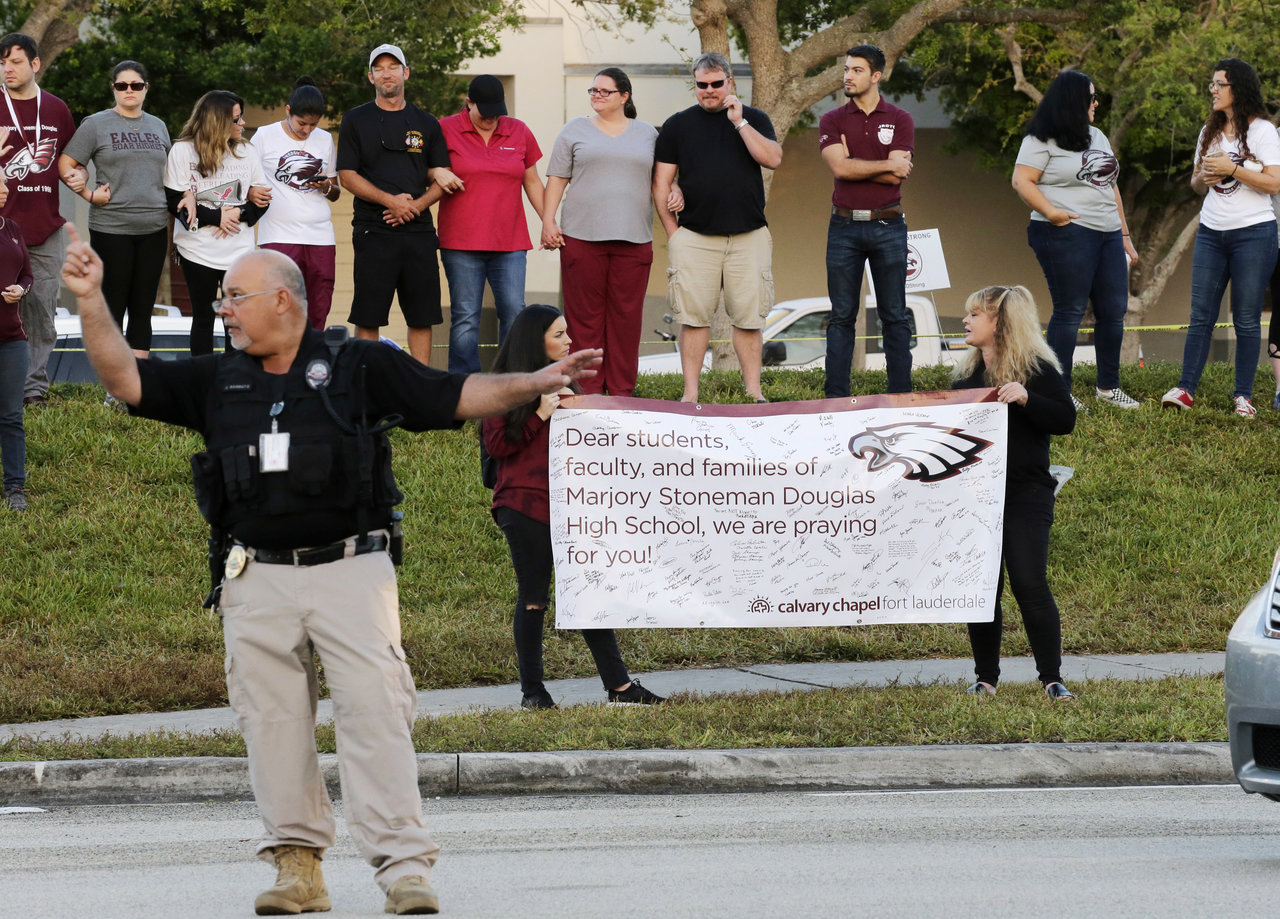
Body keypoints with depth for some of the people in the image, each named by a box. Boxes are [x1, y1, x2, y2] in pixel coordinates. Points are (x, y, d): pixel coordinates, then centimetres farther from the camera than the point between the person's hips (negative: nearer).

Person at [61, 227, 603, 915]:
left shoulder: (359, 367, 5)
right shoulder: (215, 382, 13)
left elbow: (457, 397, 4)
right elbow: (125, 380, 9)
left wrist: (534, 384, -8)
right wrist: (91, 302, -2)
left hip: (350, 569, -3)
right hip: (257, 581, 3)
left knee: (374, 710, -10)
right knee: (271, 720, 3)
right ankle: (297, 863, 12)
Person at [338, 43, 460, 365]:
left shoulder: (426, 124, 13)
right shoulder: (356, 121, 5)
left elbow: (442, 178, 12)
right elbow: (347, 175, -1)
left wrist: (416, 205, -8)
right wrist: (391, 201, -13)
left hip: (419, 228, 3)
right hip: (373, 230, -3)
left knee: (422, 315, 2)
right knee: (368, 316, -5)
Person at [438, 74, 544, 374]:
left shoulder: (519, 132, 11)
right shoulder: (446, 130, 1)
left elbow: (532, 182, 19)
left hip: (509, 242, 3)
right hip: (461, 243, -2)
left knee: (514, 313, -4)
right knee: (465, 318, -2)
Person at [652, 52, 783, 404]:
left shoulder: (754, 120, 11)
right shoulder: (677, 125, 10)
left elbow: (773, 159, -6)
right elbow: (661, 183, 9)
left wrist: (739, 122, -10)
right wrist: (672, 231, 1)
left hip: (749, 236, 0)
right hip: (694, 238, 0)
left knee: (748, 317, 0)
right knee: (694, 316, -3)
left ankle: (753, 390, 6)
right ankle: (690, 393, 0)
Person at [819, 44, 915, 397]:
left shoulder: (899, 120, 3)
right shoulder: (832, 121, 5)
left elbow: (896, 177, -9)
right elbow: (839, 167, -11)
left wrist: (855, 165, -7)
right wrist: (887, 164, -9)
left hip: (888, 226, -1)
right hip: (844, 226, 1)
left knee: (894, 316, 2)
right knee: (841, 317, 3)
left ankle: (901, 395, 6)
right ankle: (836, 398, 5)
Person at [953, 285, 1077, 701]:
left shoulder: (1037, 368, -4)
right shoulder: (967, 374, 15)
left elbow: (1066, 419, -12)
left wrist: (1025, 398, -24)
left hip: (1025, 494, -6)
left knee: (1029, 584, -12)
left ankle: (1052, 679, -7)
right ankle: (986, 678, 14)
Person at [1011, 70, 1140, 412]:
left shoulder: (1097, 137, 20)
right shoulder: (1042, 141, -4)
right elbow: (1022, 181, -11)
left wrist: (1124, 234, 21)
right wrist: (1050, 211, -24)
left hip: (1107, 233, 8)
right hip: (1067, 234, -8)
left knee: (1113, 309, 6)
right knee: (1069, 311, -7)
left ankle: (1108, 386, 17)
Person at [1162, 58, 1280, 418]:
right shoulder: (1210, 132, 14)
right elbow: (1196, 183, 22)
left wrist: (1231, 168, -17)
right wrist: (1203, 177, -1)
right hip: (1211, 233, 5)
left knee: (1246, 319, -2)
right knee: (1200, 315, 0)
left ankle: (1243, 396, 3)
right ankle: (1186, 389, -1)